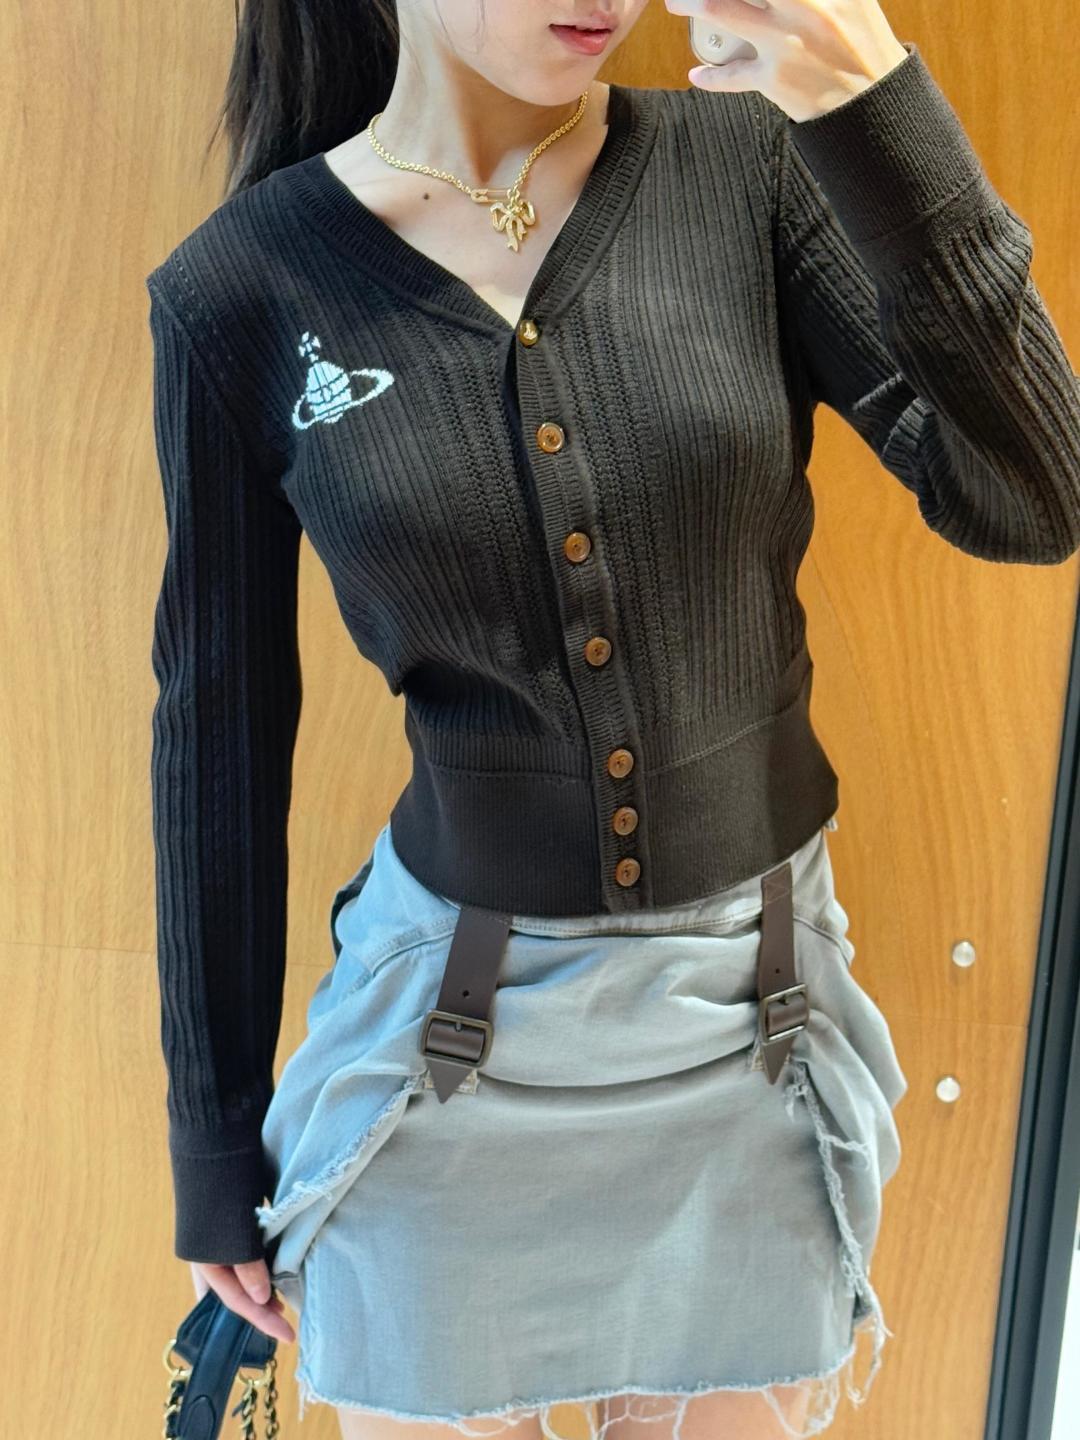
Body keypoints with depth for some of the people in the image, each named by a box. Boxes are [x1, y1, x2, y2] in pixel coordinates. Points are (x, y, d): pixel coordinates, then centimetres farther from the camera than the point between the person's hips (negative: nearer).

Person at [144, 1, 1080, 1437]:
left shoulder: (747, 162, -6)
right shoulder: (240, 288, -8)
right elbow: (220, 734, -2)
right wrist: (217, 1137, 5)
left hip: (757, 1026, 2)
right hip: (450, 1045, -1)